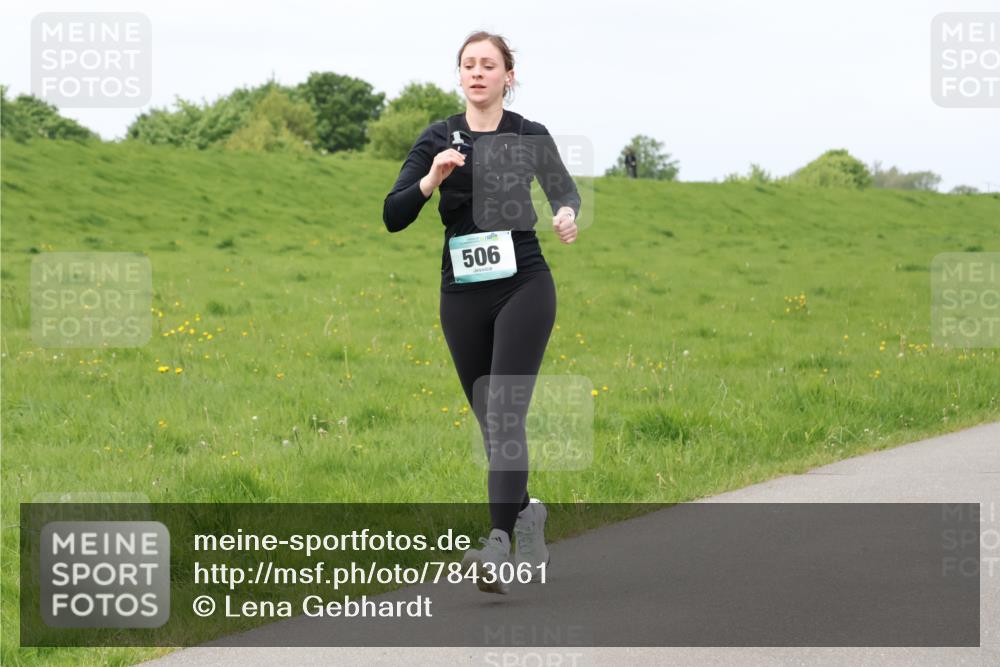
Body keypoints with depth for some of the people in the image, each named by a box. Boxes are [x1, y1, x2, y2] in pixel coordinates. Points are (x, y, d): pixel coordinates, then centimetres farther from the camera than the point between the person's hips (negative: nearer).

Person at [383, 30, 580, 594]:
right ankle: (527, 515, 33)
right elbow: (393, 217, -2)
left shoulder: (530, 135, 1)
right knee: (490, 421, 10)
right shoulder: (439, 139, 4)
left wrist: (568, 214, -31)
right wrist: (430, 182, -20)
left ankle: (499, 547, -23)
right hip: (463, 294, 3)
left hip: (523, 288, -3)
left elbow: (564, 189, -8)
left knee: (504, 415, -15)